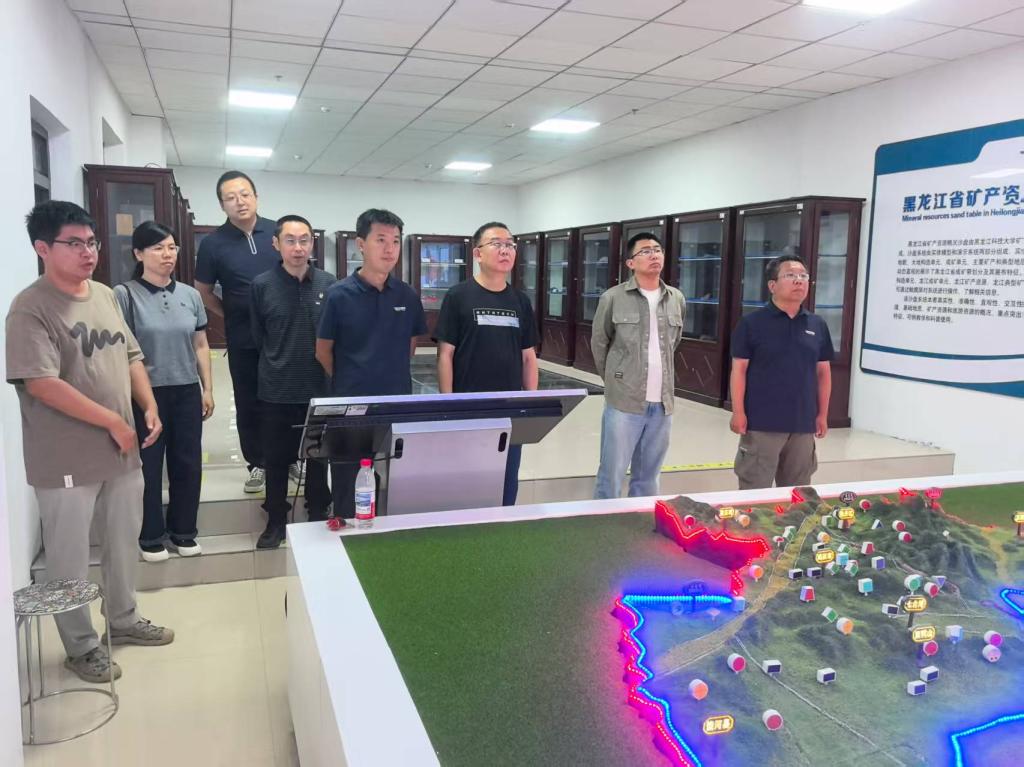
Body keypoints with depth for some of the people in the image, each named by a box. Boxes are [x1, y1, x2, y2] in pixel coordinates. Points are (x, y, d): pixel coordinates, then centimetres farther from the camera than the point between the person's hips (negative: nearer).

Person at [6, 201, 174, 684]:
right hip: (66, 461, -7)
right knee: (71, 558, 9)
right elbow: (42, 383, -23)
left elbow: (131, 356, 15)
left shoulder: (106, 295, 8)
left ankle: (123, 620, 40)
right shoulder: (31, 308, -15)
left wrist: (149, 408, 2)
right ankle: (81, 647, 26)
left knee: (124, 542, 20)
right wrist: (112, 421, -19)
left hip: (122, 451, 7)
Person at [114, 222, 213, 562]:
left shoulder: (190, 295, 7)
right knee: (148, 466, 6)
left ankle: (183, 529, 26)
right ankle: (151, 535, 22)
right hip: (145, 394, -4)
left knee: (188, 463, 10)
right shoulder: (124, 295, -7)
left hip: (187, 392, 4)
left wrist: (207, 388, 9)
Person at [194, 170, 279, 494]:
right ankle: (257, 463, 23)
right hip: (243, 338, -1)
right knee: (248, 403, 9)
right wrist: (232, 316, 1)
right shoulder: (213, 243, -5)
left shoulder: (278, 231, -1)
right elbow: (203, 292, 6)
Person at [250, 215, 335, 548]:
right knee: (276, 458, 10)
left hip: (320, 389, 1)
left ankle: (318, 515, 30)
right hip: (277, 391, 0)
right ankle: (276, 521, 26)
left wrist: (325, 369, 5)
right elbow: (258, 337, 6)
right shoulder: (261, 285, -4)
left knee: (318, 455, 13)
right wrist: (280, 364, 11)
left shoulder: (328, 284, -3)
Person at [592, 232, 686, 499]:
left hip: (662, 404, 4)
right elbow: (599, 344, 5)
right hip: (624, 402, -4)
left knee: (648, 477, 15)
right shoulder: (613, 298, -5)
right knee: (611, 476, 1)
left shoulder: (677, 300, 8)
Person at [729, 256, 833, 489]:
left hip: (803, 423, 5)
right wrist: (738, 412, -10)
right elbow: (739, 369, -5)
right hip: (762, 423, -5)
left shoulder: (818, 326, 8)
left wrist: (822, 414, 10)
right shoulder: (752, 323, -5)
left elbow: (823, 372, 13)